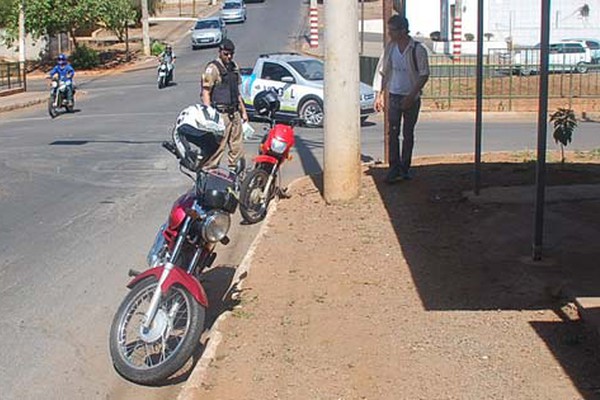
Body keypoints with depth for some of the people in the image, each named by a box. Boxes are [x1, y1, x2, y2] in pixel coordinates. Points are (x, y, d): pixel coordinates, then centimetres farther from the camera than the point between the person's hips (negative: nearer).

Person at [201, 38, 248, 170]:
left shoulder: (234, 67, 15)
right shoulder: (213, 68, -9)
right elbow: (206, 93, -12)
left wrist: (243, 111, 22)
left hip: (234, 113, 8)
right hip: (220, 114, -8)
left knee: (237, 147, 12)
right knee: (217, 147, -10)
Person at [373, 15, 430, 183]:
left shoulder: (418, 49, -10)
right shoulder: (389, 47, 2)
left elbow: (424, 75, -9)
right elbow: (381, 71, 9)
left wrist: (411, 96, -16)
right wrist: (378, 95, 5)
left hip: (411, 98, -3)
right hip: (394, 95, 3)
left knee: (408, 134, 7)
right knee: (393, 133, -3)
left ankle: (405, 168, 17)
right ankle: (394, 168, 0)